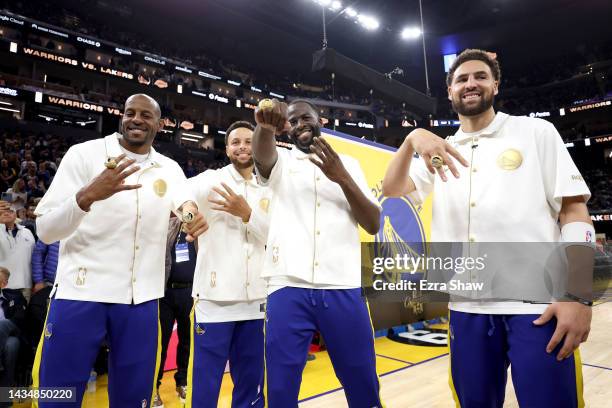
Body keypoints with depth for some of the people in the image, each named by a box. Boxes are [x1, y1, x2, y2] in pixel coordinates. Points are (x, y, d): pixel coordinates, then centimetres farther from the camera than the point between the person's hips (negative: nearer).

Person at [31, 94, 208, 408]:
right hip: (79, 293, -2)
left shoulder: (169, 169, 7)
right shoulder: (85, 153, -4)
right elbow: (45, 231, -9)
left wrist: (194, 214, -28)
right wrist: (87, 196, -29)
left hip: (141, 299, 3)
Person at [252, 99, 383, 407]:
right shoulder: (280, 162, 11)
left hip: (342, 288, 1)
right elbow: (262, 154, -14)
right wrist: (266, 125, -37)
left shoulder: (349, 165, 14)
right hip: (287, 288, -1)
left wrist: (343, 179, -8)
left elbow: (373, 224, 5)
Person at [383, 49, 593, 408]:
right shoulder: (440, 153, 12)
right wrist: (412, 139, -16)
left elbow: (573, 209, -1)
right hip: (468, 306, 3)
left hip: (537, 303, -3)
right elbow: (391, 189, 3)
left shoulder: (536, 132, 4)